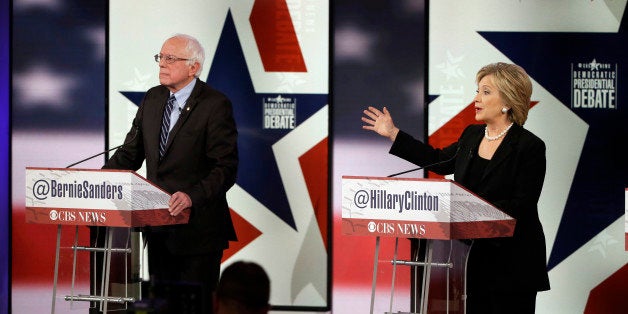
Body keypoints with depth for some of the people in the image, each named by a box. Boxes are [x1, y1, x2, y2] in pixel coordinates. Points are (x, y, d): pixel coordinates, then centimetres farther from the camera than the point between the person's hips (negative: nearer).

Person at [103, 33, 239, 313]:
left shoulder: (215, 105, -11)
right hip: (159, 227, 7)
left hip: (198, 227, -7)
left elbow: (226, 168, -16)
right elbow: (130, 154, 13)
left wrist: (192, 196, -31)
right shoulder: (152, 99, 9)